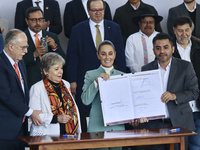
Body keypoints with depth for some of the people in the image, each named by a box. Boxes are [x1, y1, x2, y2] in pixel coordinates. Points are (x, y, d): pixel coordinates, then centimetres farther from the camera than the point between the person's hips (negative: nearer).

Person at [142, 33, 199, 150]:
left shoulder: (185, 66, 4)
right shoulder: (146, 69, 9)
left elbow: (194, 92, 0)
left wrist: (175, 96, -17)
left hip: (179, 123, -1)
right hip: (154, 125, 1)